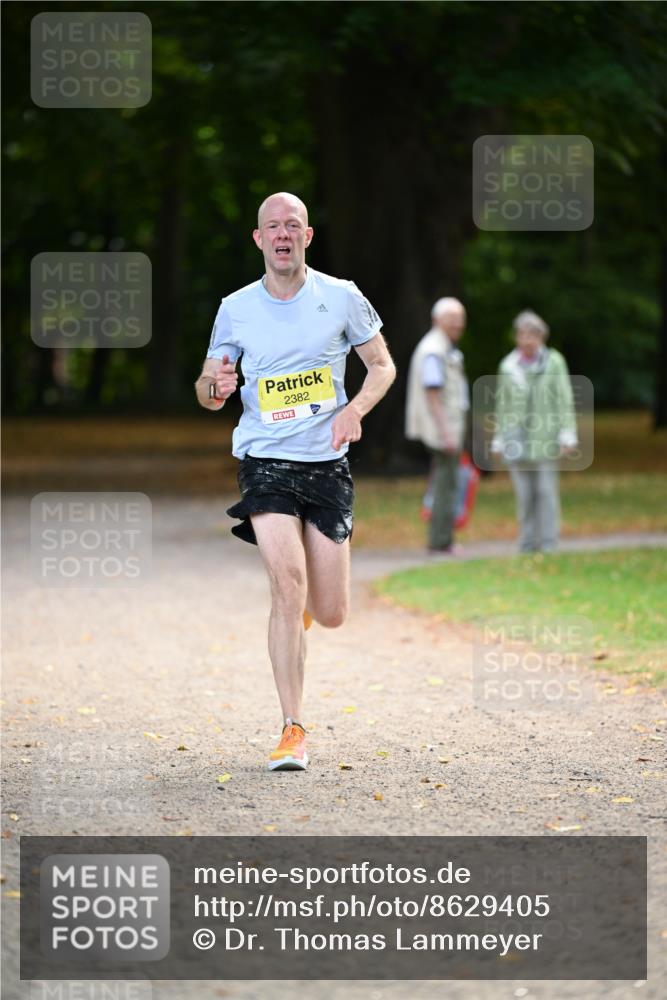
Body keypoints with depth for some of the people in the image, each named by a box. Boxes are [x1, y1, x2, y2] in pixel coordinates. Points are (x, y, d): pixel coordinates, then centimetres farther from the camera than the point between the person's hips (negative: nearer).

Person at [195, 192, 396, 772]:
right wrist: (215, 387, -14)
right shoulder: (235, 310, 2)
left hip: (328, 463, 1)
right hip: (265, 461, -1)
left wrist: (355, 409, -9)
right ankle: (293, 731, -13)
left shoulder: (341, 298, 1)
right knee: (288, 584, -20)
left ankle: (311, 599, 43)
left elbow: (382, 364, 10)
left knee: (330, 615, 2)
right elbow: (207, 391, 11)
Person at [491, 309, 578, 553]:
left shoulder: (554, 362, 1)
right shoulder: (508, 366, 9)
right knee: (524, 494, 2)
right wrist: (499, 440, 12)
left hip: (545, 438, -2)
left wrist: (567, 435, -6)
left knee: (546, 491, -4)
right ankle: (527, 544, 8)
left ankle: (548, 544, 0)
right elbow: (502, 406, 14)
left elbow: (565, 400, -1)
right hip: (517, 440, 3)